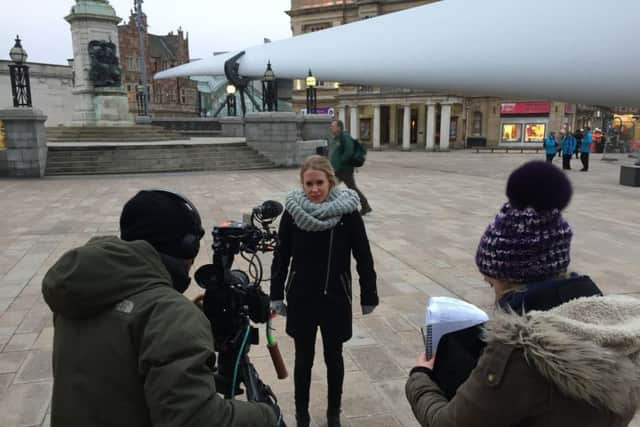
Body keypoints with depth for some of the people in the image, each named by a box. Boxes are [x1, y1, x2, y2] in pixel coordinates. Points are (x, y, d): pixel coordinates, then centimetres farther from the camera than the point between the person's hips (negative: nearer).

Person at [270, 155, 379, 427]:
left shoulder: (347, 212, -13)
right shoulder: (293, 211, -8)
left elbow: (364, 258, -6)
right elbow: (281, 257, -1)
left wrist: (368, 296, -3)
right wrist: (276, 296, 1)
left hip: (336, 299, -1)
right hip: (301, 299, 1)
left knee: (334, 357, 15)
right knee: (303, 358, 13)